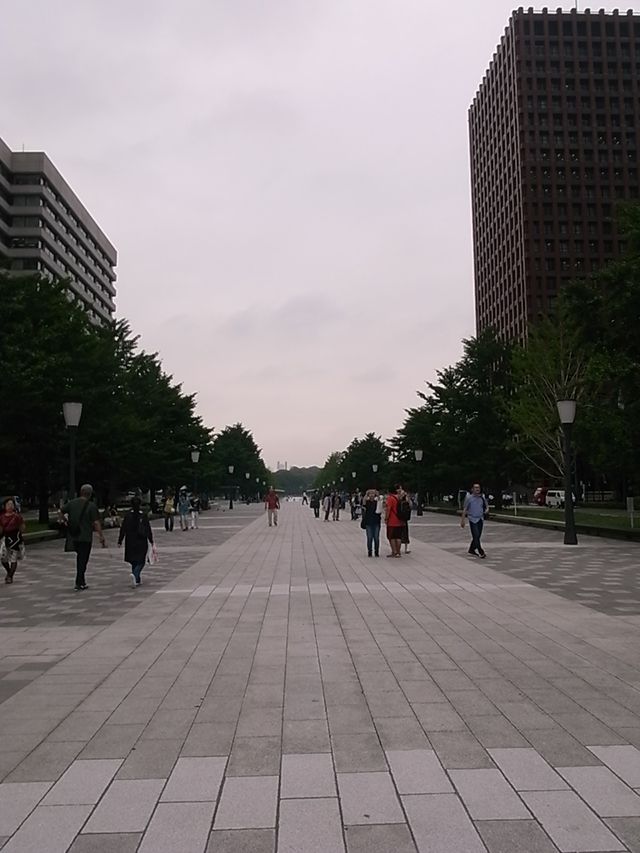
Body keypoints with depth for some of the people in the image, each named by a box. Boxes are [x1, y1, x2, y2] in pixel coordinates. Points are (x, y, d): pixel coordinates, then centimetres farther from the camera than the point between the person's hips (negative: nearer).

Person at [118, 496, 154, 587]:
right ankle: (135, 575, -23)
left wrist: (120, 541, 6)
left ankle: (137, 580, 21)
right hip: (141, 542, -3)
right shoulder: (143, 516, -9)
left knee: (134, 561, 16)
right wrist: (151, 541, 4)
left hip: (130, 542, 3)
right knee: (141, 561, 4)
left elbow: (123, 529, -1)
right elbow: (148, 529, -5)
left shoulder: (127, 516, -2)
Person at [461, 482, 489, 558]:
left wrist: (487, 510, -8)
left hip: (480, 519, 5)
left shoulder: (482, 497, 6)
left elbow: (486, 506, 17)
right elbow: (464, 509, -4)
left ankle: (471, 549, 28)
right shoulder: (469, 497, -6)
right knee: (476, 536, -12)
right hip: (473, 519, -5)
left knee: (478, 536, 11)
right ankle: (481, 552, -9)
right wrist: (462, 520, -7)